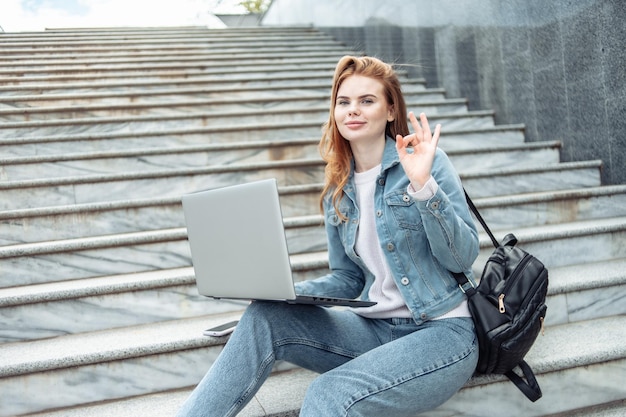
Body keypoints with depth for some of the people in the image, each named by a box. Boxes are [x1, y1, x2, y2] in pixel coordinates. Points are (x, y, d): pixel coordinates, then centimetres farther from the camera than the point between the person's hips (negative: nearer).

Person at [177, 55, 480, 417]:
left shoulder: (425, 160, -7)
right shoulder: (338, 192, 9)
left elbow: (464, 256, -13)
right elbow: (346, 280, 13)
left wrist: (423, 186, -26)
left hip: (443, 332, -5)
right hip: (377, 329, 5)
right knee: (265, 317, -16)